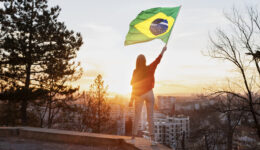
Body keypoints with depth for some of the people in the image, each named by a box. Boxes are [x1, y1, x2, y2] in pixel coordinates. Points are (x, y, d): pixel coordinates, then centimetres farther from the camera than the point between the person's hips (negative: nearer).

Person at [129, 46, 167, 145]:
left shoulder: (135, 72, -7)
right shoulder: (149, 68, -5)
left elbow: (133, 86, -5)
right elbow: (157, 60, 8)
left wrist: (132, 99, 1)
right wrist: (163, 50, 23)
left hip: (139, 95, 0)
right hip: (149, 93, 0)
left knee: (137, 116, 6)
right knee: (150, 116, 4)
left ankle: (133, 137, 7)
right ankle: (152, 138, 4)